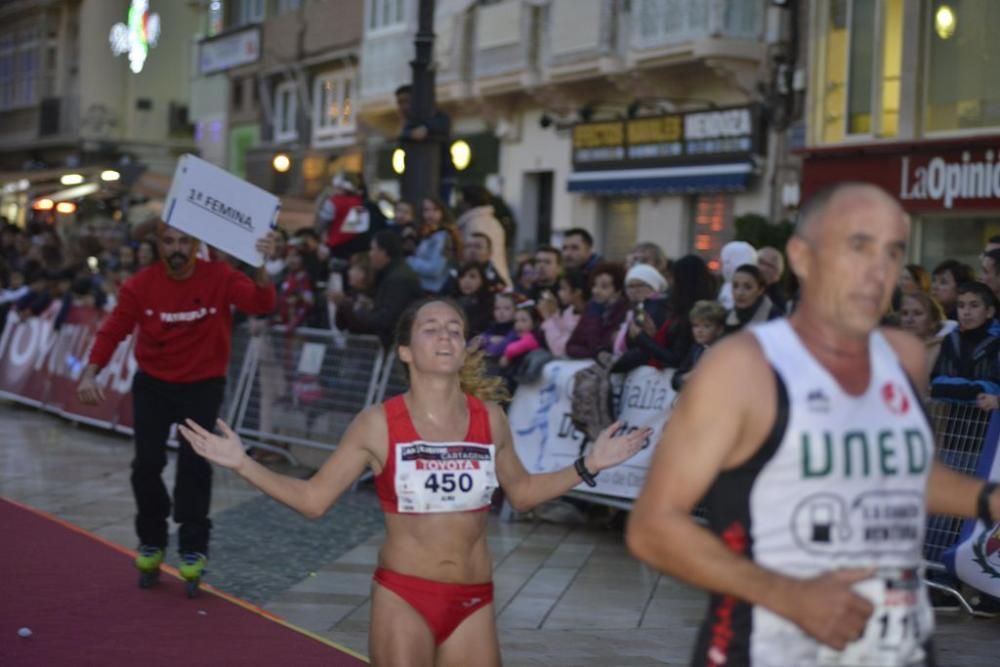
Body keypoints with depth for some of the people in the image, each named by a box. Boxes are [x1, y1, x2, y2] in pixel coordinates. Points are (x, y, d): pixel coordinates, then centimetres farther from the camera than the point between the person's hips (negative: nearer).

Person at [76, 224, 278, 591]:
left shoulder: (220, 277, -14)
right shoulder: (141, 284, -10)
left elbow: (261, 304, -27)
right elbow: (113, 329, -10)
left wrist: (261, 266, -46)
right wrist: (90, 373, -22)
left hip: (203, 384, -1)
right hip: (152, 383, 2)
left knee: (195, 464, -7)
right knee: (147, 463, 0)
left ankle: (193, 548, 7)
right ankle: (151, 542, 20)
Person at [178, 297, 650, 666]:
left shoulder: (489, 419, 2)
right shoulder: (379, 424, -7)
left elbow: (522, 493, 18)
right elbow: (313, 499, -2)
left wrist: (589, 465, 10)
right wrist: (241, 464, -11)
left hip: (473, 601, 3)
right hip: (403, 596, -3)